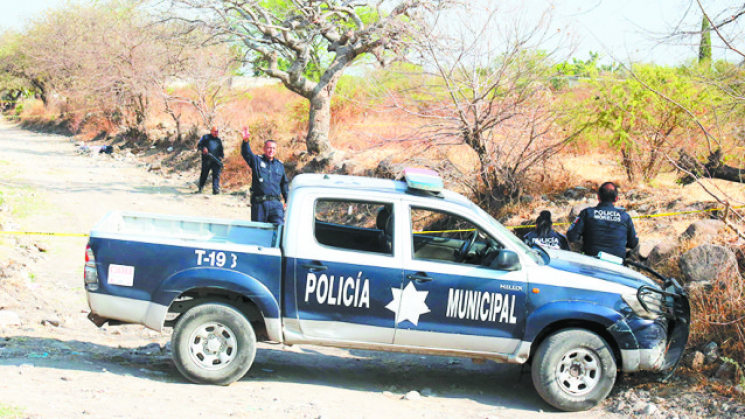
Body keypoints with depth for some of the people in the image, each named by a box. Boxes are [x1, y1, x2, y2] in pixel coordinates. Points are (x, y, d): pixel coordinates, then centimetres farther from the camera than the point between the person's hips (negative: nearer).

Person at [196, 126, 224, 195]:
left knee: (216, 174, -11)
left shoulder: (219, 140, 19)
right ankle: (200, 188, 17)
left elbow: (221, 150, 25)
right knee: (204, 174, 4)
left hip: (216, 160, 2)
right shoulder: (206, 137, 8)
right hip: (206, 160, -2)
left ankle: (216, 189, -18)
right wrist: (203, 149, -14)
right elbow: (199, 145, 5)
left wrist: (221, 156, 7)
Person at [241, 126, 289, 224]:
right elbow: (246, 153, -13)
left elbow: (285, 184, 22)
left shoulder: (280, 165, 15)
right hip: (259, 204, -2)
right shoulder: (257, 160, 6)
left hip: (275, 204, 2)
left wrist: (287, 201, 17)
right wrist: (245, 141, -33)